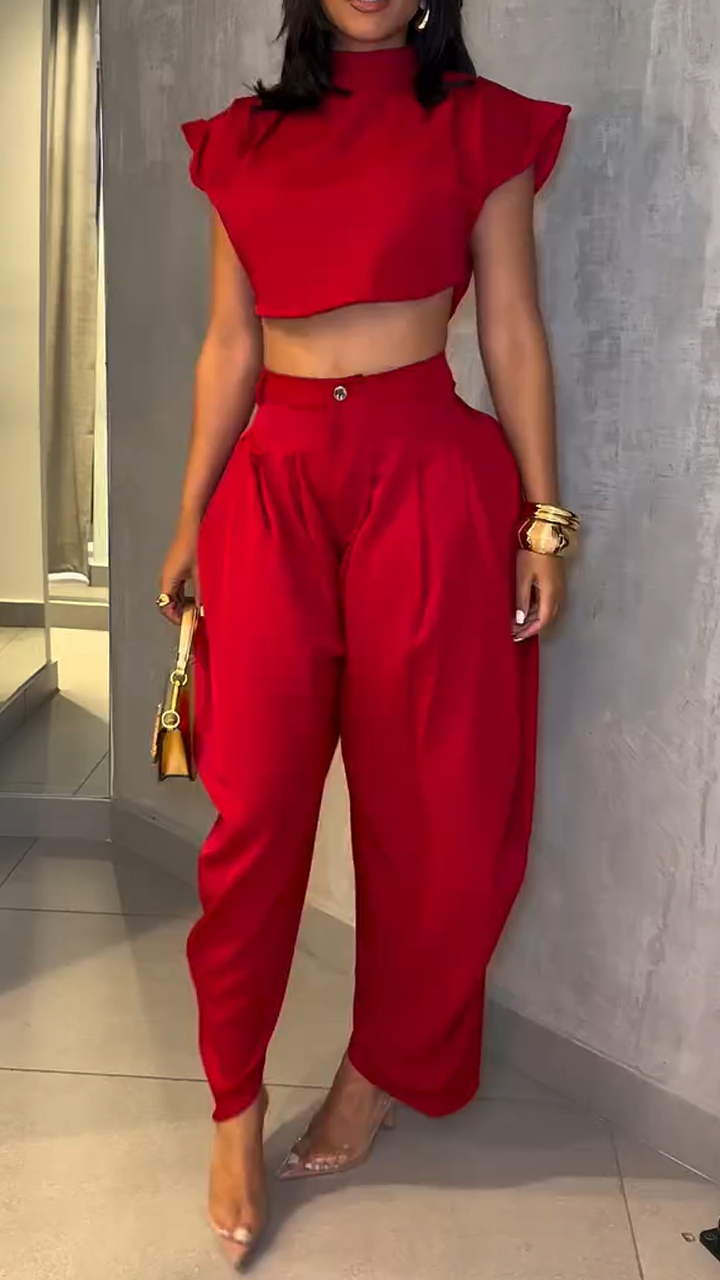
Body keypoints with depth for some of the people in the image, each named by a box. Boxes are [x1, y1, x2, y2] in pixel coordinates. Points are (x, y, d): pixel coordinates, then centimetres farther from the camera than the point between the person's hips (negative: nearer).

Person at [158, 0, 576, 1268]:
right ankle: (236, 1100, 17)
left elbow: (513, 336, 2)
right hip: (276, 483, 2)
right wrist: (190, 519, 11)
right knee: (254, 806, 0)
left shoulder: (478, 125, 5)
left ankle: (388, 1066, 28)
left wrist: (542, 517, -2)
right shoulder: (246, 139, 13)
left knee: (435, 807, 5)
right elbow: (229, 349, 12)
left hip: (428, 477, -2)